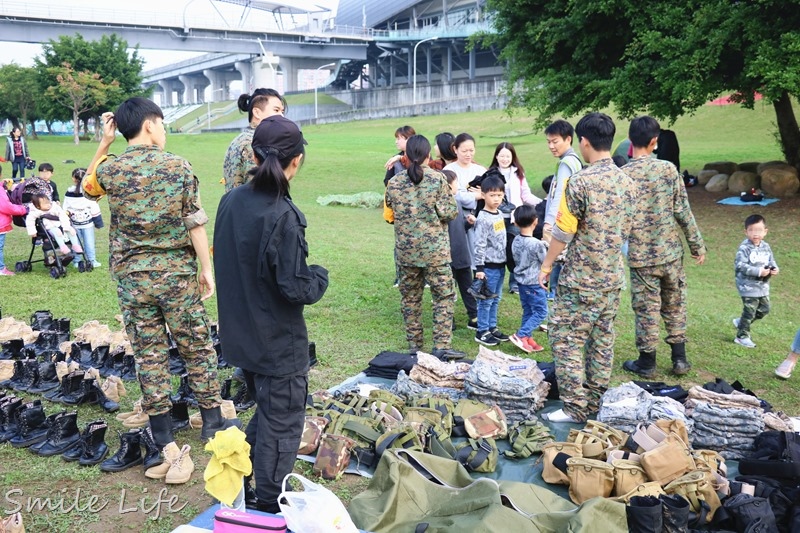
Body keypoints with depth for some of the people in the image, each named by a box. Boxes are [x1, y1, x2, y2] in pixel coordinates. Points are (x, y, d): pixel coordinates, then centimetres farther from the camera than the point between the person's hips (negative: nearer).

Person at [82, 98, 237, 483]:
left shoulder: (110, 170, 0)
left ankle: (165, 444, 10)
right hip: (177, 273, -2)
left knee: (149, 356, 6)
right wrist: (207, 268, 1)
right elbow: (195, 223, -7)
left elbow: (87, 187, 24)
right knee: (197, 348, 12)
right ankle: (212, 423, 26)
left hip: (132, 278, 2)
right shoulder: (177, 166, -6)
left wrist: (103, 144, 17)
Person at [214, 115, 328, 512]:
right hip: (279, 344, -7)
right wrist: (320, 276, -4)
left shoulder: (230, 201, -2)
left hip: (241, 336, 7)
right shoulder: (282, 216, -25)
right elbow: (296, 289, -24)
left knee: (265, 412, 27)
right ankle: (269, 508, 27)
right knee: (281, 426, 12)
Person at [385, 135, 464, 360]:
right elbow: (450, 212, -10)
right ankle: (441, 346, 1)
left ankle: (414, 346, 19)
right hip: (435, 249, -3)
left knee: (410, 298, 13)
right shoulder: (438, 179, -9)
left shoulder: (394, 183, 0)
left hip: (405, 250, 3)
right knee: (443, 296, 6)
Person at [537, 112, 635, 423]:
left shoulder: (580, 182, -17)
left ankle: (576, 407, 4)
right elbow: (625, 230, 13)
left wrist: (546, 265, -1)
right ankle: (597, 401, 25)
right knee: (603, 338, 15)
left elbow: (563, 232, -14)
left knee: (566, 339, 2)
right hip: (613, 278, 8)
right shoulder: (625, 181, 5)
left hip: (581, 280, -7)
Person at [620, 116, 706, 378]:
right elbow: (683, 211, -4)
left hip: (641, 256, -2)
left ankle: (647, 362, 18)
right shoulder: (668, 169, -6)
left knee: (646, 309, 8)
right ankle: (679, 359, 24)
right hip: (671, 251, 2)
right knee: (675, 305, 16)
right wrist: (697, 245, 6)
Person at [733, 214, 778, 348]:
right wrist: (759, 271, -27)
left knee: (764, 309, 15)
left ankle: (740, 322, 33)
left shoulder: (765, 247, 3)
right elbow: (740, 265, -24)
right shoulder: (744, 248, -18)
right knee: (749, 311, -2)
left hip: (763, 286, 7)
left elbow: (771, 261, 13)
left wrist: (775, 268, -10)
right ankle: (742, 336, 13)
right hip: (748, 286, -7)